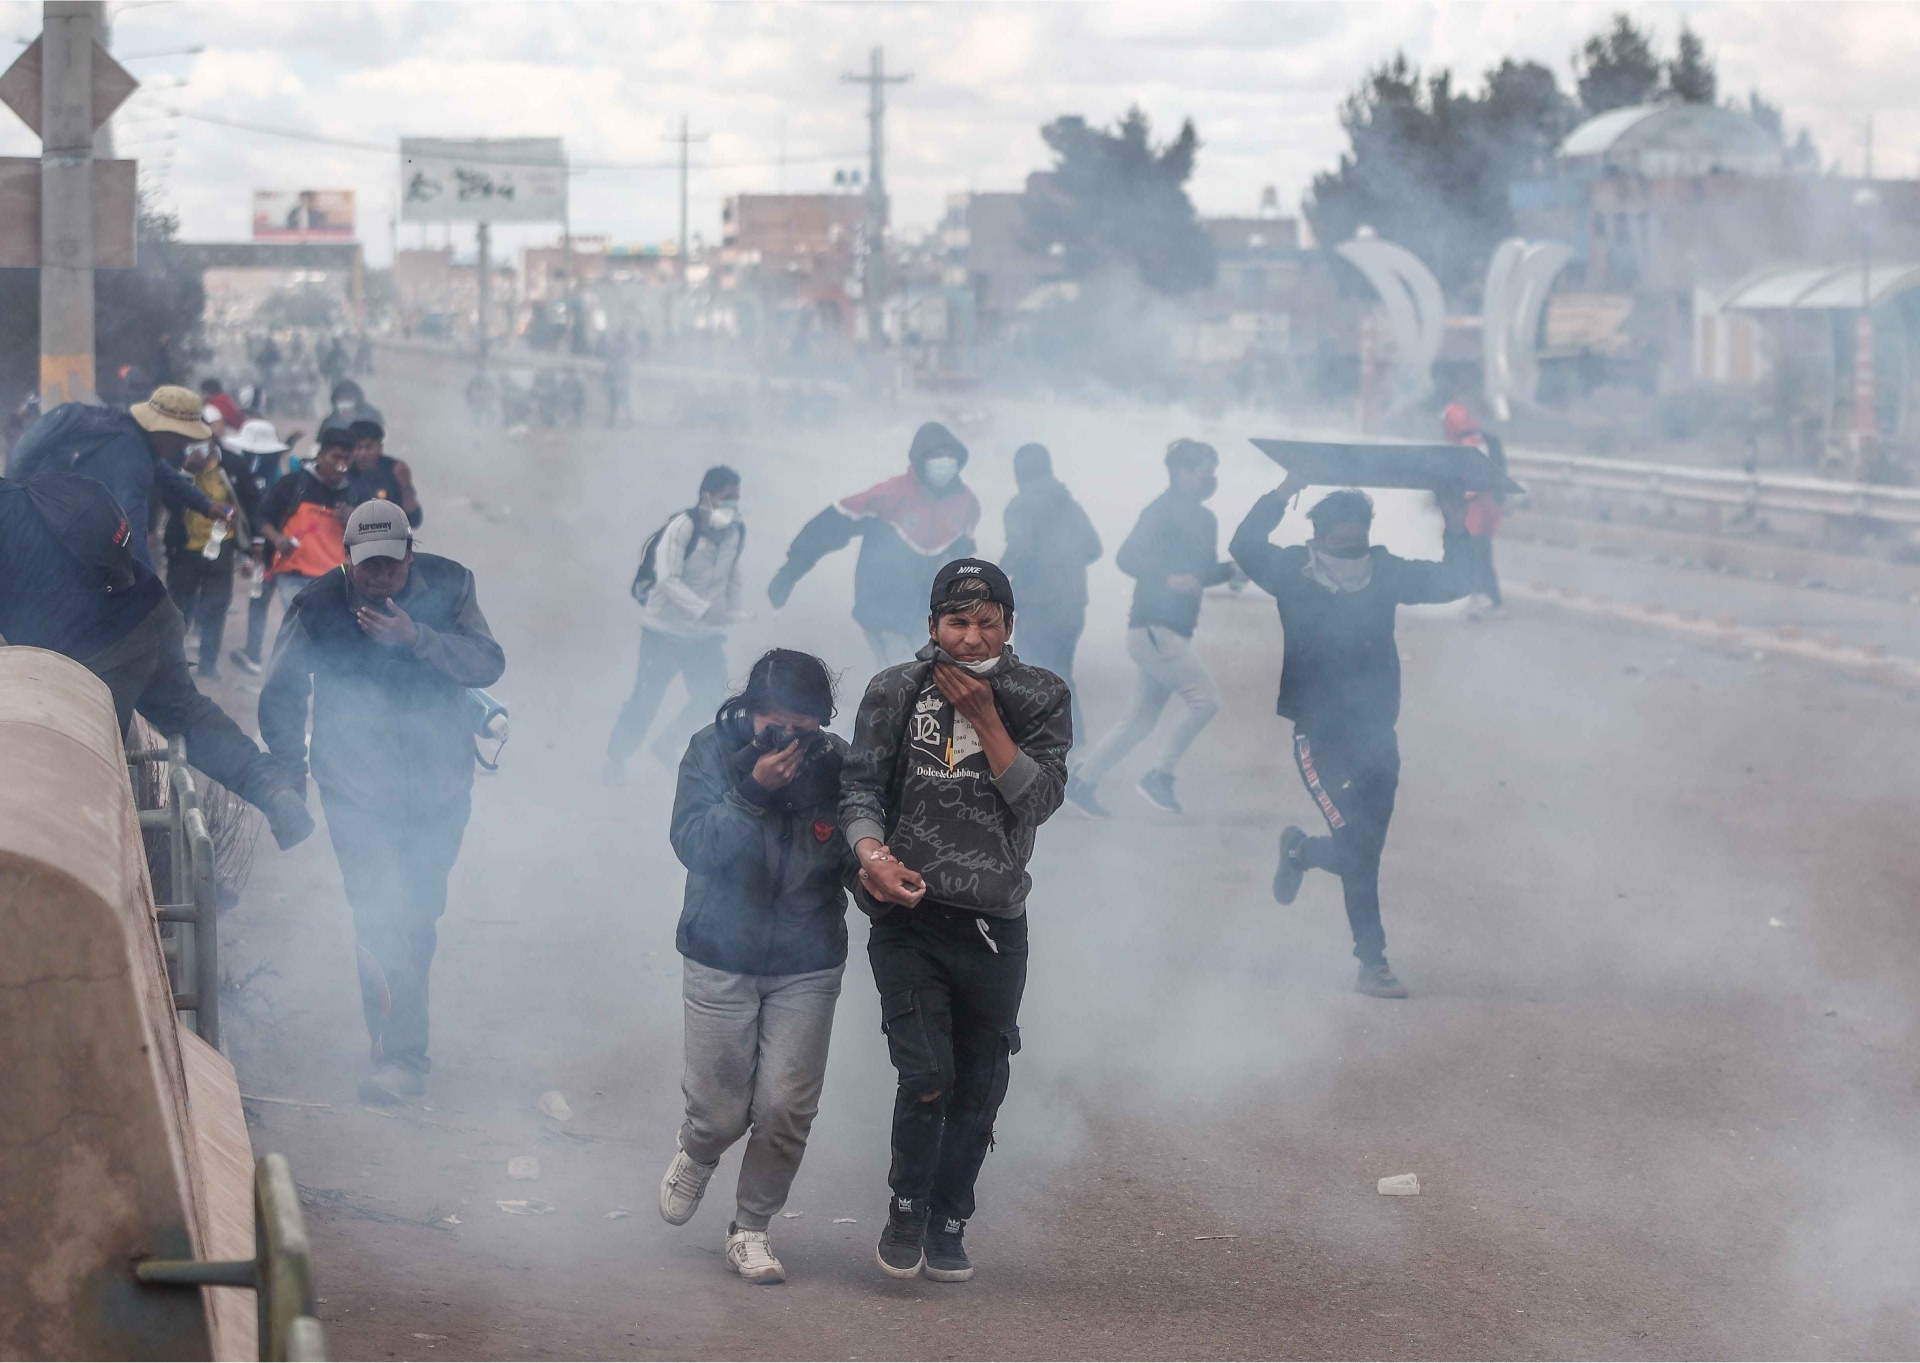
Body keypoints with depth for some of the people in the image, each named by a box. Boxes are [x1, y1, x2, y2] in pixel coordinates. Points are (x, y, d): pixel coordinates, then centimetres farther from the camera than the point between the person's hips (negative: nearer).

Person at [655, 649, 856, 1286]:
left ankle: (751, 1228, 20)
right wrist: (752, 791, -29)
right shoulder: (713, 751, -8)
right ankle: (694, 1157, 40)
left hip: (808, 968, 1)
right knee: (719, 1109, 3)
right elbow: (692, 843, -18)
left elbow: (859, 865, -3)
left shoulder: (837, 764, -6)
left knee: (785, 1109, -1)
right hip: (721, 962, -1)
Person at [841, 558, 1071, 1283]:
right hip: (908, 914, -2)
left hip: (994, 923, 2)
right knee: (926, 1074, -14)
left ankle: (948, 1224, 27)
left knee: (980, 1087, 9)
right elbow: (860, 785, -1)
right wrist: (872, 853, -20)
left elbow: (1039, 799, -9)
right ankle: (907, 1210, 9)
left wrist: (982, 714, -15)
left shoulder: (1039, 698, 2)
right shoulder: (895, 692, 2)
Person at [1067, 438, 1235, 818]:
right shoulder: (1163, 512, -11)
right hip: (1155, 629, -10)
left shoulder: (1203, 519, 16)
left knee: (1142, 718, 13)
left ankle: (1084, 782, 19)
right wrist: (1168, 578, -37)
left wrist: (1232, 568, 5)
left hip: (1170, 633, 10)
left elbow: (1205, 571, 26)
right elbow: (1127, 557, -22)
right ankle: (1160, 777, -6)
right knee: (1206, 699, -14)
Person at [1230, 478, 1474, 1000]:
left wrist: (1456, 532, -8)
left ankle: (1301, 853, 42)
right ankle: (1372, 961, -2)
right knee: (1356, 845, -13)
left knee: (1365, 851, 9)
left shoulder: (1386, 573, 3)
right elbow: (1246, 548, -23)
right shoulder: (1294, 574, -7)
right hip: (1319, 736, -4)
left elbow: (1454, 582, 8)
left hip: (1376, 736, 4)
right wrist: (1282, 496, -31)